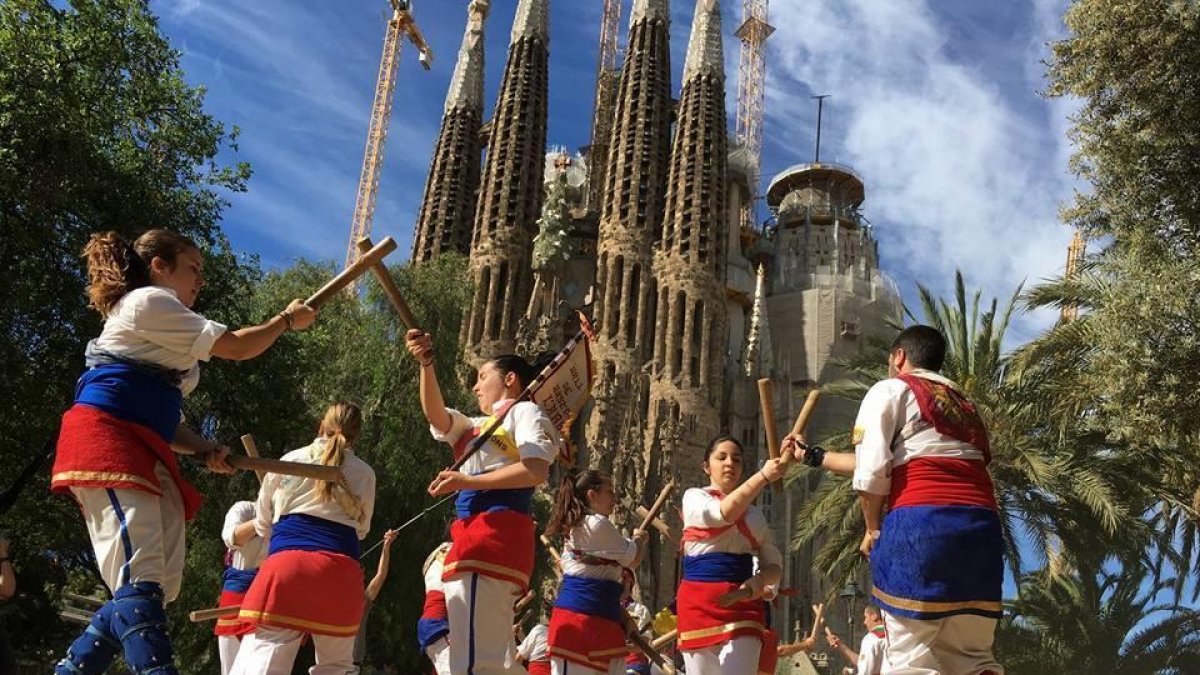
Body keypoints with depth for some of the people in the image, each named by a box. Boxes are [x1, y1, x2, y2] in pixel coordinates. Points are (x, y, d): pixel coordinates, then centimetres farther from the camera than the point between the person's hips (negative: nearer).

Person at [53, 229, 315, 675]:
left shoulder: (165, 333, 31)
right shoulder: (148, 301, 1)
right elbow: (236, 347, -3)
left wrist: (204, 450, 9)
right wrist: (287, 320, 13)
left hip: (146, 454, 10)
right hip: (105, 438, -10)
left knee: (161, 583, 2)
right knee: (141, 576, -24)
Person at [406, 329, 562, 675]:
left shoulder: (525, 411, 7)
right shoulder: (477, 427, 30)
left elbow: (537, 471, -10)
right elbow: (435, 414, 12)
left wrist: (468, 481, -13)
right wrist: (427, 364, -3)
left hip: (495, 532, -9)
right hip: (475, 535, 9)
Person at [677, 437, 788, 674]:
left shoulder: (754, 514, 16)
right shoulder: (694, 497, 6)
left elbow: (774, 565, 12)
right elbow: (724, 513, -16)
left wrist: (760, 580, -11)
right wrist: (763, 475, -21)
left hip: (742, 603, 2)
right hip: (699, 601, -2)